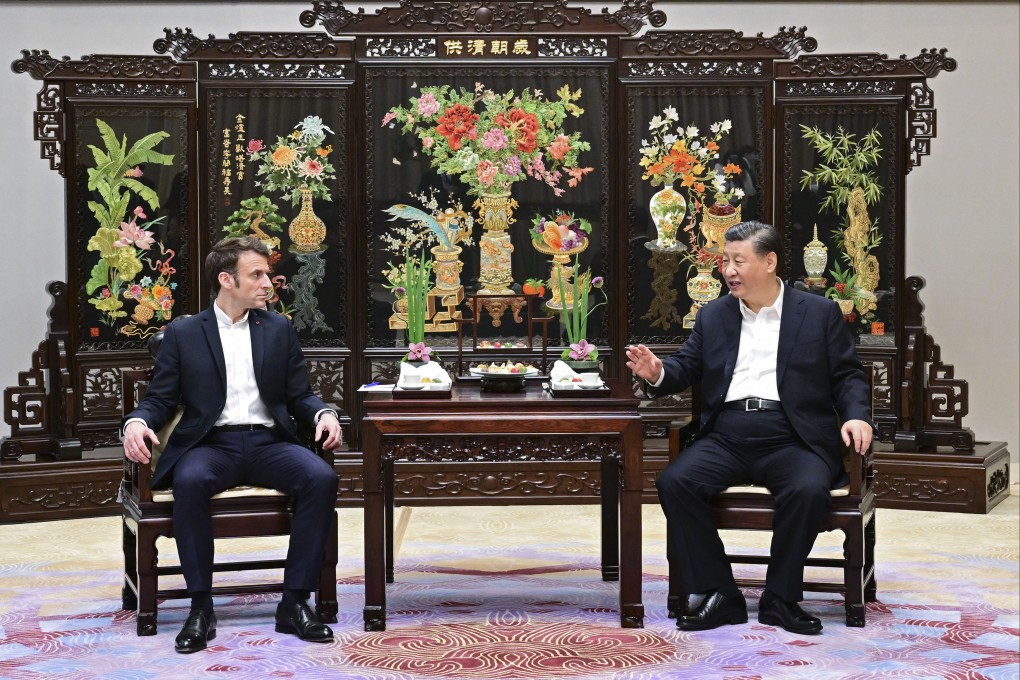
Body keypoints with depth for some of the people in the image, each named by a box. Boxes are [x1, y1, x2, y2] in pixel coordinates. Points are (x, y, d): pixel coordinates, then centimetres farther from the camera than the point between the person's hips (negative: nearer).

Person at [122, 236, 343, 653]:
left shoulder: (279, 330, 16)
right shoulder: (183, 334, 10)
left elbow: (299, 396, 14)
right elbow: (161, 399, 8)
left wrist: (323, 414, -9)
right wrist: (137, 421, -15)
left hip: (268, 442, 2)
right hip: (211, 443, -2)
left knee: (321, 478, -29)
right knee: (189, 481, -37)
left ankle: (295, 603, -22)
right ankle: (200, 607, -26)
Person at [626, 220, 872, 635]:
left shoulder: (819, 313, 10)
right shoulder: (713, 316, 19)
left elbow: (847, 375, 9)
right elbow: (687, 367, 14)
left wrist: (856, 415, -10)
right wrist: (658, 373, -8)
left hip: (790, 440, -3)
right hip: (726, 437, 3)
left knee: (808, 490, -34)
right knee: (674, 482, -24)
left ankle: (780, 599, -14)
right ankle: (719, 596, -14)